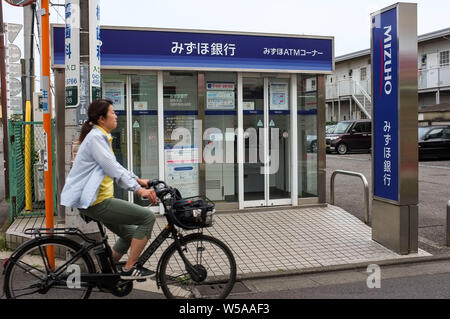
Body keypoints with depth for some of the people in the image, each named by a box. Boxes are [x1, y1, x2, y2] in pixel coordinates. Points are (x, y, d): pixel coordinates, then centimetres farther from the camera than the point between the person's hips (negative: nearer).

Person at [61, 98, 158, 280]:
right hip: (97, 202, -11)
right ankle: (129, 269, -6)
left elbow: (114, 166, 24)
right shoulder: (96, 137, -15)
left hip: (94, 200, 11)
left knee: (130, 234, 21)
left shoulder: (102, 137, 17)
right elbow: (113, 169, -24)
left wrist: (138, 180, 19)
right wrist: (138, 189, -28)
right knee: (148, 217, -12)